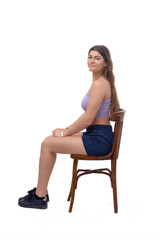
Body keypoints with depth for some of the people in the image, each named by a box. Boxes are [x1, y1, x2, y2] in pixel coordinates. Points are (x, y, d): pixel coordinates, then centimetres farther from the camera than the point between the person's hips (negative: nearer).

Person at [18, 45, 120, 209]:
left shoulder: (99, 84, -18)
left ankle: (39, 197, 0)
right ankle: (41, 190, 16)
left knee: (48, 144, -10)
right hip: (97, 136, 10)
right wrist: (67, 129, 11)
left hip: (99, 140, -10)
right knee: (50, 140, 11)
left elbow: (88, 119, -20)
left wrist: (65, 133, -8)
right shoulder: (100, 82, 14)